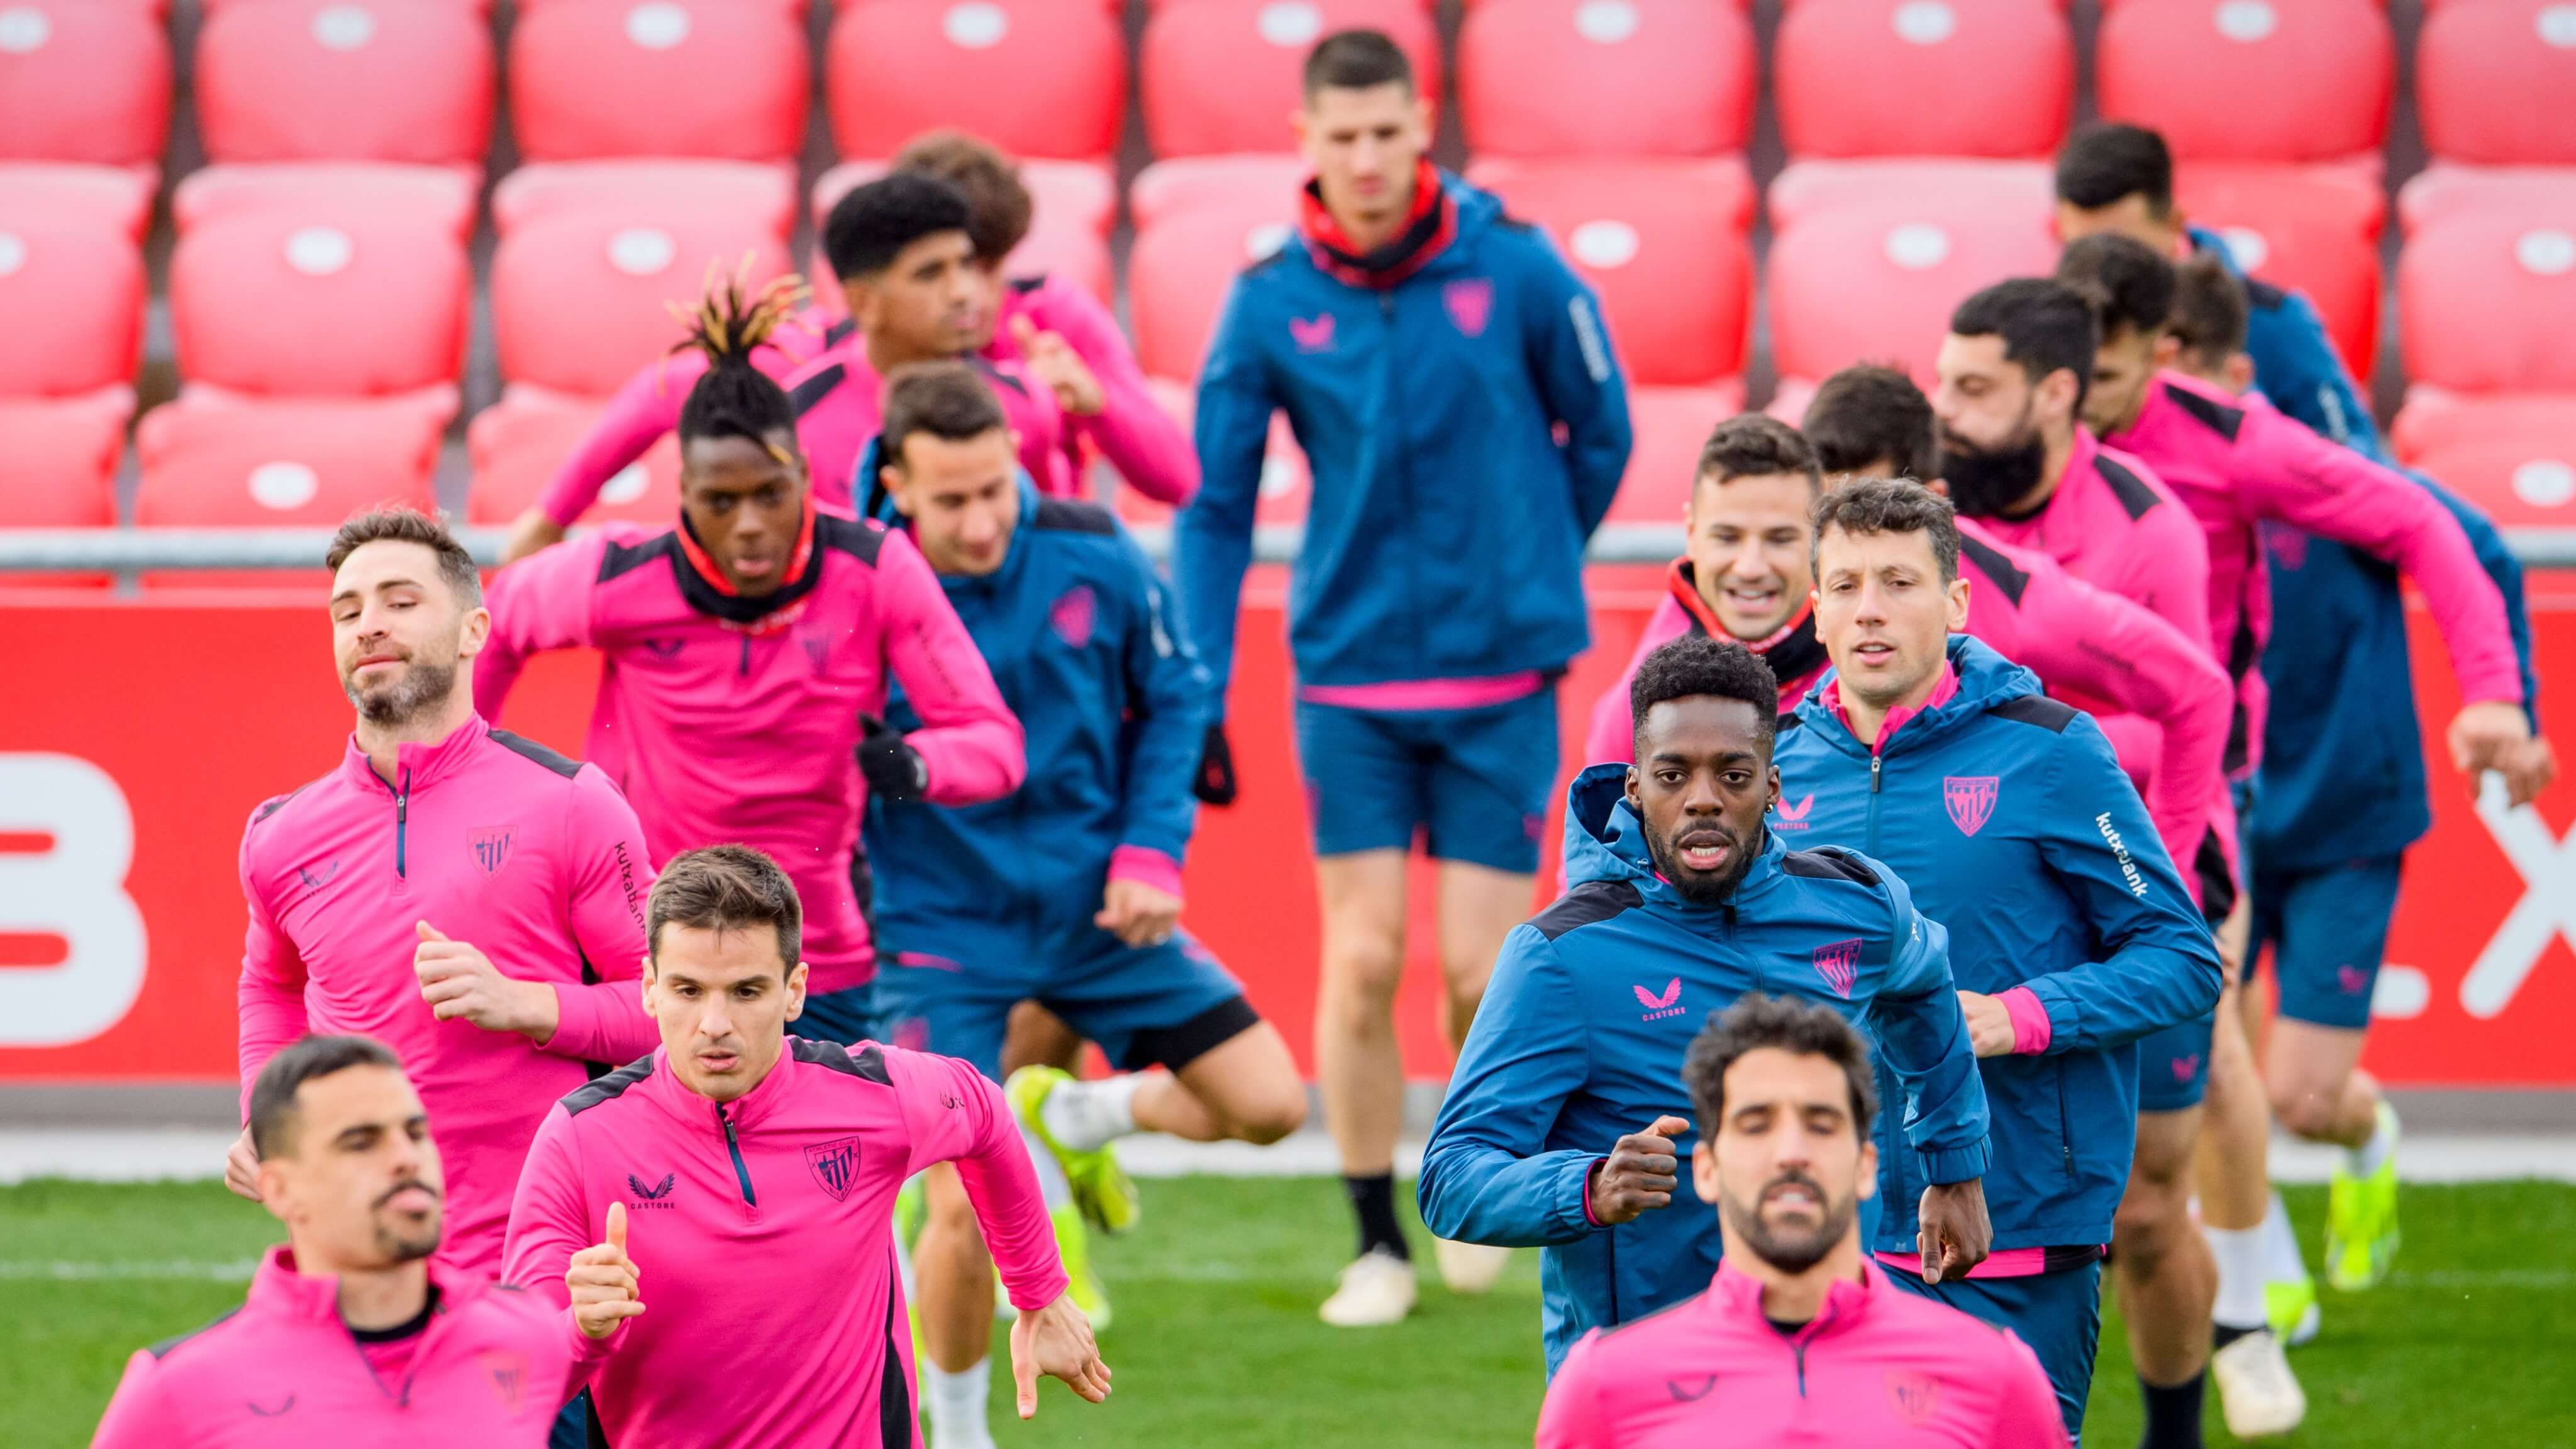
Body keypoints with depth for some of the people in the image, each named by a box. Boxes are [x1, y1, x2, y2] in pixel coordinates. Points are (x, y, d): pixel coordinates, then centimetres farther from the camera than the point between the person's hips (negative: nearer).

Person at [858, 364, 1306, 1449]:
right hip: (941, 932, -4)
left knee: (1269, 1103, 0)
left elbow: (1174, 698, 5)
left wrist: (1151, 852, -5)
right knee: (965, 1208, -11)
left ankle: (1079, 1114, 30)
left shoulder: (1093, 557, -12)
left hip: (1095, 910, 4)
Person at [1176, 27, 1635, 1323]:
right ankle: (1376, 1243, 10)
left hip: (1500, 675, -1)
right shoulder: (1270, 303, -4)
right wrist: (1198, 693, -3)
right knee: (1361, 958, -4)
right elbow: (1215, 505, 1)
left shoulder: (1513, 268, -8)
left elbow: (1601, 431, 7)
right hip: (1350, 670, 1)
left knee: (1478, 974, -2)